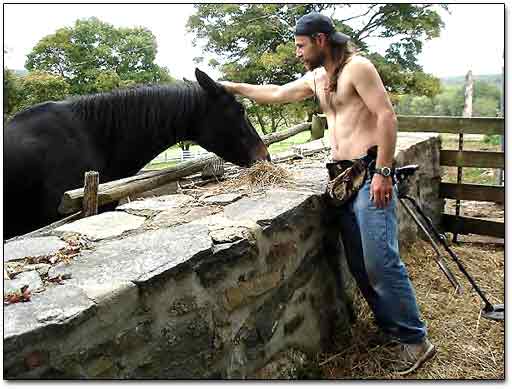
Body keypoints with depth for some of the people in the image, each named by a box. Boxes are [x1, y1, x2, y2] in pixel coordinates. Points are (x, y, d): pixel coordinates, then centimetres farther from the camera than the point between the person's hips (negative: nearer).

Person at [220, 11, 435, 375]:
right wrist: (235, 87, 29)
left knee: (381, 261, -9)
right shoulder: (316, 78, 18)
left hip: (370, 176, -8)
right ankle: (390, 326, 23)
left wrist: (383, 173, -19)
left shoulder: (357, 67, -6)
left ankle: (415, 339, 6)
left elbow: (387, 115, -14)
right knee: (359, 264, 8)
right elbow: (276, 94, 29)